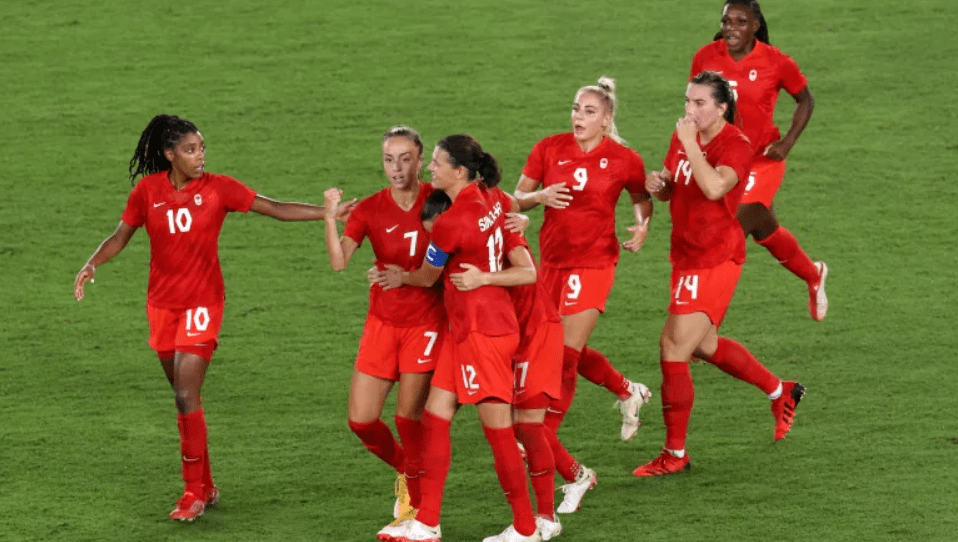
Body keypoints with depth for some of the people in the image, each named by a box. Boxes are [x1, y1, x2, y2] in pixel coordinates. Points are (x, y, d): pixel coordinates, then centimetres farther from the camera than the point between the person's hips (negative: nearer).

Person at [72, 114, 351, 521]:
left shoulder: (217, 188, -8)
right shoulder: (148, 191, -2)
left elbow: (276, 209, -7)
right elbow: (121, 236, 8)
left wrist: (331, 212, -14)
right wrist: (91, 265, -9)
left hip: (202, 304, -3)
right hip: (162, 304, 3)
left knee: (187, 397, -13)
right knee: (184, 397, 11)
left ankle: (194, 493, -4)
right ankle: (205, 486, 24)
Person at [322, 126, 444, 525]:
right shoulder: (370, 209, -5)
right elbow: (339, 261, -17)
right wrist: (330, 217, -31)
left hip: (426, 322, -3)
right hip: (382, 322, 3)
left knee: (408, 417, -7)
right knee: (361, 420, -1)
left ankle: (416, 502, 14)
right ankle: (406, 471, 29)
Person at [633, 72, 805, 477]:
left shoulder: (736, 145, -17)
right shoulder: (683, 137, 6)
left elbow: (714, 187, -36)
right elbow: (670, 189, 20)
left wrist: (690, 144, -30)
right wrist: (658, 184, -3)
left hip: (715, 261, -9)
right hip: (687, 257, 9)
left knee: (674, 348, -11)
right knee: (703, 345, 22)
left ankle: (675, 454, 0)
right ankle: (780, 391, 43)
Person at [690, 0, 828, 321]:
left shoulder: (776, 63, -12)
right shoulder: (706, 58, -5)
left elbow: (805, 101, 4)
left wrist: (788, 142, -9)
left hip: (762, 159, -4)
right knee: (764, 229, 18)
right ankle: (813, 276, 45)